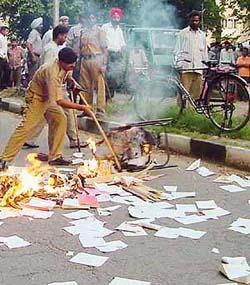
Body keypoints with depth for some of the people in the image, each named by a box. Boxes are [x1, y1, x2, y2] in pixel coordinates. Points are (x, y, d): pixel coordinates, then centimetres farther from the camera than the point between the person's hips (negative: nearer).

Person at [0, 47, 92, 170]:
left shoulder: (66, 66, -10)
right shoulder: (52, 73, -37)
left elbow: (67, 76, 19)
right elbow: (59, 101, -40)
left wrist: (73, 83, -1)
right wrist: (81, 107, -38)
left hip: (48, 97, 9)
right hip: (36, 97, -9)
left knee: (60, 119, 0)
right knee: (26, 127, -13)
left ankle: (55, 157, 5)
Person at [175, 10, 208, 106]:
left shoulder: (202, 35, 19)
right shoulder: (183, 33, 9)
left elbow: (205, 52, 23)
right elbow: (178, 50, 7)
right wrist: (179, 64, -5)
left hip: (198, 68, 4)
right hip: (186, 67, -4)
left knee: (196, 93, -1)